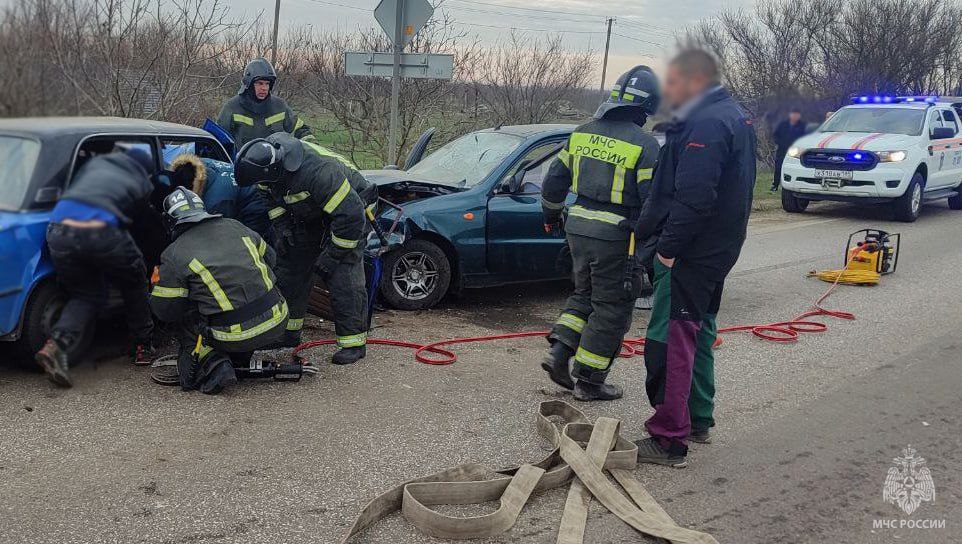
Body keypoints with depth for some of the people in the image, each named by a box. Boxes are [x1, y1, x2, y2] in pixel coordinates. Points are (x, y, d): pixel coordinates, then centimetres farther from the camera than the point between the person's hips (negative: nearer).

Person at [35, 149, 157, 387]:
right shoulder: (144, 185, 23)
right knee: (134, 284, 24)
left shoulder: (96, 161, 30)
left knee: (85, 295, 19)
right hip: (100, 231, -3)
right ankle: (143, 346, 31)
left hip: (60, 227, 3)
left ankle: (57, 345, -6)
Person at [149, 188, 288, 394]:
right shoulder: (235, 226, 11)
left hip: (236, 337, -5)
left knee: (188, 323, 21)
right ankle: (244, 358, 24)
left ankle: (213, 364, -1)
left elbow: (164, 310, 4)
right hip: (277, 323, 5)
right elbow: (269, 258, 24)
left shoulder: (174, 255, -2)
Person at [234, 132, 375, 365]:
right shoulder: (270, 151, -17)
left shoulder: (319, 173, -42)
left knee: (344, 280, -17)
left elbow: (351, 217, -36)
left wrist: (332, 254, -27)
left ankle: (354, 343, -8)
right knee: (290, 270, 9)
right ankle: (288, 333, 22)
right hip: (308, 218, 8)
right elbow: (273, 195, 5)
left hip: (348, 212, -8)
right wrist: (280, 225, -3)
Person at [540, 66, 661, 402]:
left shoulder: (582, 133, 6)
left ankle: (559, 352, 14)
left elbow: (554, 181, 12)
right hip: (615, 237, -6)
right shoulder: (644, 144, -11)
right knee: (611, 309, 6)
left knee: (585, 293, 24)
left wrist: (551, 214, 28)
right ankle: (589, 381, 12)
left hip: (578, 228, 6)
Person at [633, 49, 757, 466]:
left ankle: (669, 439, -2)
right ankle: (698, 420, 32)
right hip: (718, 249, 11)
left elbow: (694, 198, -28)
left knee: (670, 341, -7)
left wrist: (668, 247, -21)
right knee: (697, 334, 20)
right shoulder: (734, 116, 15)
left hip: (689, 255, -11)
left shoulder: (705, 124, -19)